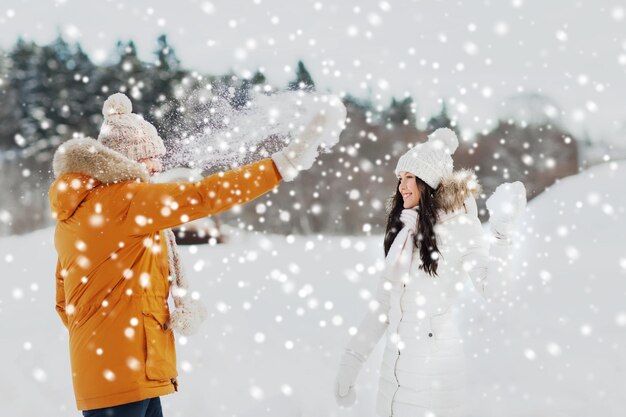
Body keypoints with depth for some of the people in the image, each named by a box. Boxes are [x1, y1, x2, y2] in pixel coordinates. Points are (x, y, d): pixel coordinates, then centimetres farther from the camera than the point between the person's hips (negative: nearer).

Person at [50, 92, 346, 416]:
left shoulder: (74, 213, 15)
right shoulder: (123, 200, -13)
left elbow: (64, 304, 20)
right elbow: (200, 197, -20)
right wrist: (287, 161, -19)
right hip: (122, 375, -9)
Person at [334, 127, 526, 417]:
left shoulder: (458, 226, -7)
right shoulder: (403, 232, 11)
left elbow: (493, 287, -21)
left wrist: (502, 233, -33)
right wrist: (351, 359, 13)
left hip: (434, 363, -6)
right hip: (394, 363, 6)